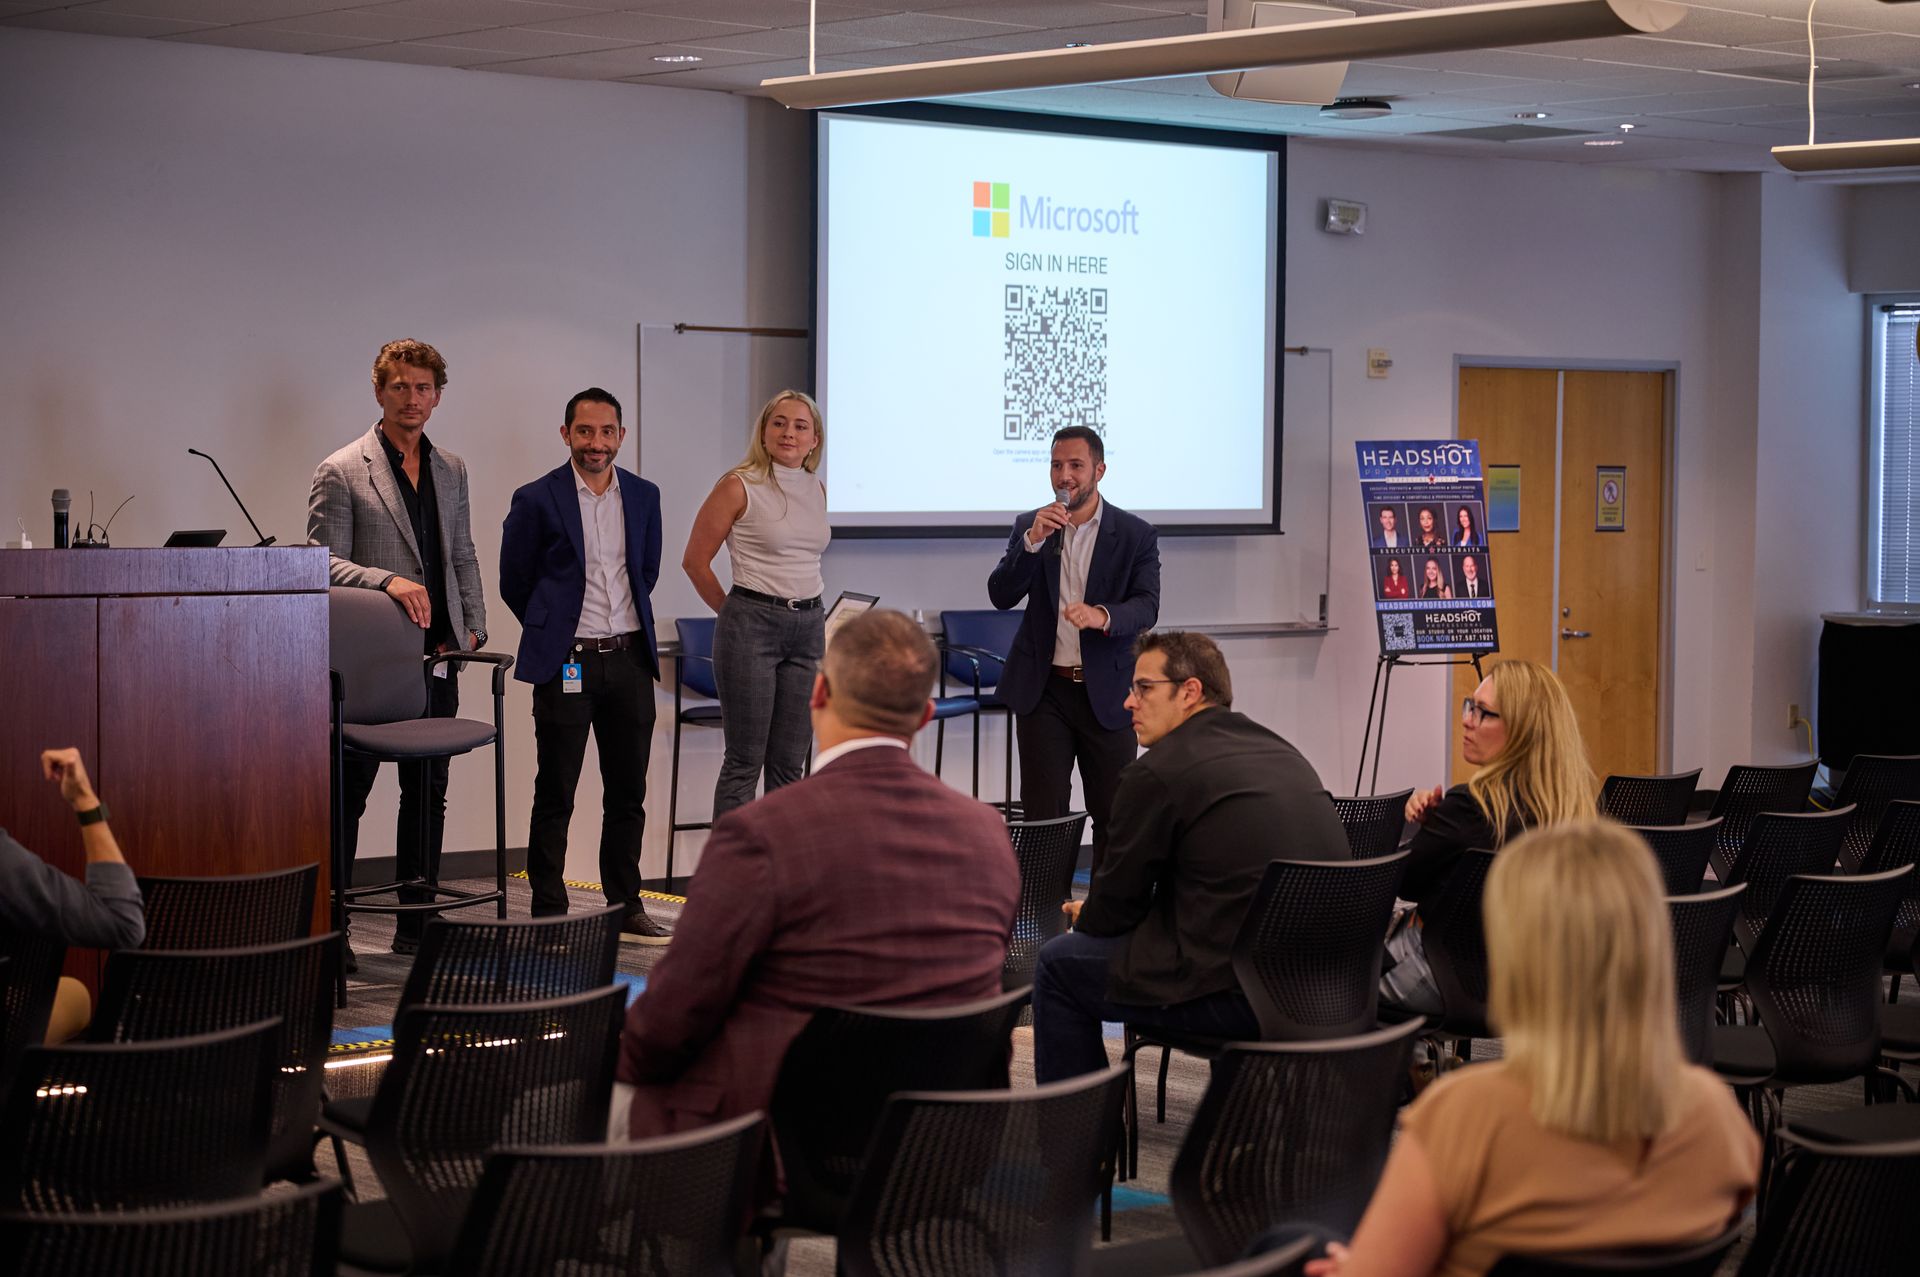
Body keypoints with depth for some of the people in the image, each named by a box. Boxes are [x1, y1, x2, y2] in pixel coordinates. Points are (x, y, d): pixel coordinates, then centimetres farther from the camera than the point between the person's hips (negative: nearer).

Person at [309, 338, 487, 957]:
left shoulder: (451, 470, 14)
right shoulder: (342, 472, -5)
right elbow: (324, 563, -10)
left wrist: (472, 625, 10)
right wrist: (388, 581, -24)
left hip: (436, 656, 6)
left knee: (428, 792, 9)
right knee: (348, 792, 1)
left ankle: (415, 922, 17)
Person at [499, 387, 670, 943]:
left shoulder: (643, 496, 7)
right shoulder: (537, 500, -6)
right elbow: (514, 582, 4)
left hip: (629, 659, 4)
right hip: (567, 665, -4)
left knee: (628, 792, 9)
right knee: (555, 797, 0)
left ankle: (626, 906, 19)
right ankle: (549, 913, 6)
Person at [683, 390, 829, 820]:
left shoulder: (817, 490, 11)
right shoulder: (738, 487, -7)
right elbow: (695, 561, -3)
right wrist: (734, 613, 4)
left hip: (808, 627, 6)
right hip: (752, 626, -6)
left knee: (789, 764, 9)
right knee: (745, 761, -3)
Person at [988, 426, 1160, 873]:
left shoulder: (1136, 535, -1)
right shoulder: (1028, 527, 5)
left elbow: (1146, 608, -11)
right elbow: (1000, 596, -4)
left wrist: (1102, 615, -33)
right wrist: (1033, 541, -19)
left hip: (1106, 691, -1)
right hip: (1044, 689, 1)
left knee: (1114, 815, 5)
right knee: (1042, 814, 0)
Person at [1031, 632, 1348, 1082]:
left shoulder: (1155, 774, -9)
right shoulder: (1283, 754, 14)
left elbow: (1114, 911, 0)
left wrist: (1086, 916, 24)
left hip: (1242, 995, -8)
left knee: (1059, 964, 10)